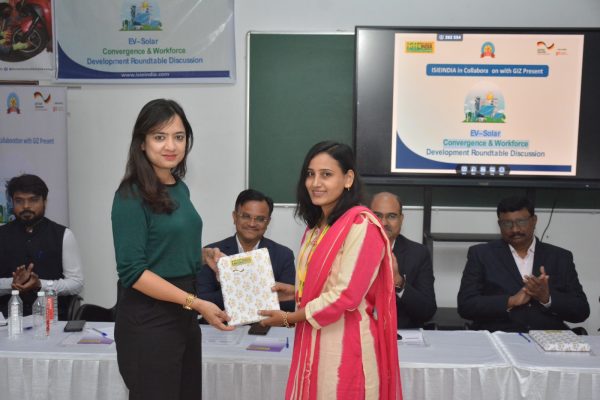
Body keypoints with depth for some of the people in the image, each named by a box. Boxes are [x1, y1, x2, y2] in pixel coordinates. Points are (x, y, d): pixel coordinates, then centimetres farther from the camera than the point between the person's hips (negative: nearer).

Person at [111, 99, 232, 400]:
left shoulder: (180, 189, 8)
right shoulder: (132, 196, -14)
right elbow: (132, 271, -19)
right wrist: (195, 303, -21)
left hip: (182, 316, 7)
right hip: (148, 321, -7)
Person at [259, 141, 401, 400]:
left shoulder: (362, 226, -16)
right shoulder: (317, 226, 11)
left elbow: (346, 296, -20)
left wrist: (289, 318, -11)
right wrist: (294, 291, 5)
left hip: (345, 345, -8)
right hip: (314, 341, 8)